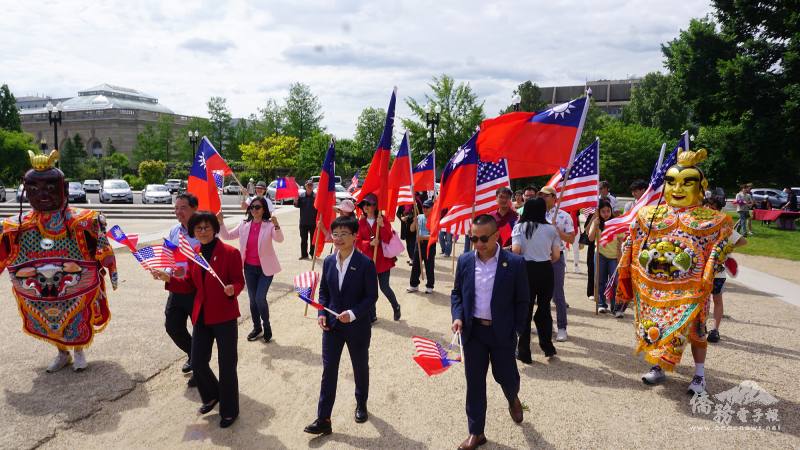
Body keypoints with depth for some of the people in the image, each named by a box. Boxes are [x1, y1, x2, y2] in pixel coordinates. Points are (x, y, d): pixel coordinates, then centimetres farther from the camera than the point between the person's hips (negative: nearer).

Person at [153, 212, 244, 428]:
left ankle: (229, 411, 24)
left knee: (226, 365, 4)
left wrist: (232, 289, -33)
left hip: (224, 316, -5)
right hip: (201, 316, 6)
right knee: (197, 363, 11)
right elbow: (191, 283, 13)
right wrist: (169, 279, 1)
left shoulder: (230, 253, -12)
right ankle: (211, 396, 41)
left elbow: (239, 281, -12)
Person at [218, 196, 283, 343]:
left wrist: (276, 226, -47)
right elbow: (227, 236, 6)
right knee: (252, 299, 14)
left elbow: (279, 239, -29)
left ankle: (266, 326, 14)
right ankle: (257, 328, 32)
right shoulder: (244, 225, 2)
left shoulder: (269, 224, -12)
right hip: (249, 268, 5)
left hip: (265, 268, -5)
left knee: (260, 298, -10)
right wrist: (220, 222, -10)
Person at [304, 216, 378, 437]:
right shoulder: (329, 261, 0)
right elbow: (323, 291, 9)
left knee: (360, 368, 17)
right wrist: (321, 313, -7)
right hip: (332, 325, 3)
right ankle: (323, 420, 10)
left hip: (357, 326, -3)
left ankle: (361, 405, 42)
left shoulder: (365, 264, -15)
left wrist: (353, 314, -25)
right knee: (328, 371, 3)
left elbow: (371, 296, -13)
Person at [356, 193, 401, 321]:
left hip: (382, 259, -3)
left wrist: (382, 225, -23)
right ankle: (372, 315, 20)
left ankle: (396, 307, 28)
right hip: (367, 259, 3)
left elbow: (387, 239, -11)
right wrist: (369, 243, -16)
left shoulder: (383, 219, -4)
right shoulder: (361, 222, 3)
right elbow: (358, 242, 1)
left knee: (384, 287, 1)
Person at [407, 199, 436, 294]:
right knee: (415, 265, 10)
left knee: (429, 267, 5)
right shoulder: (419, 217, 6)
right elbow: (412, 229, 7)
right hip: (419, 243, 5)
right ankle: (414, 285, 22)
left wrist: (424, 237, -24)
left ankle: (429, 286, 17)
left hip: (429, 244, -5)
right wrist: (415, 221, -9)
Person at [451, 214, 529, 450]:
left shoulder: (514, 263, -11)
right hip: (473, 331, 2)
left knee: (505, 375, 14)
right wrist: (457, 316, -8)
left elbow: (522, 300, -4)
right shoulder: (465, 261, -2)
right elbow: (456, 293, 8)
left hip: (502, 332, -2)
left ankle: (513, 399, 51)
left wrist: (517, 330, -6)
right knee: (474, 382, 10)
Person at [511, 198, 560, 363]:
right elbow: (556, 256, 0)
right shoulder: (551, 229, 2)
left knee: (525, 311, 8)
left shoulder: (519, 227, -3)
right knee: (544, 309, 16)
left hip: (526, 269, -2)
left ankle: (524, 353, 13)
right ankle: (547, 348, 24)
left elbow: (515, 250, -13)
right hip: (546, 270, 2)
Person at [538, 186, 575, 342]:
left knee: (558, 294, 1)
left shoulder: (564, 216, -4)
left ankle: (562, 328, 11)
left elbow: (571, 238, -6)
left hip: (556, 258, -4)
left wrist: (556, 230, -17)